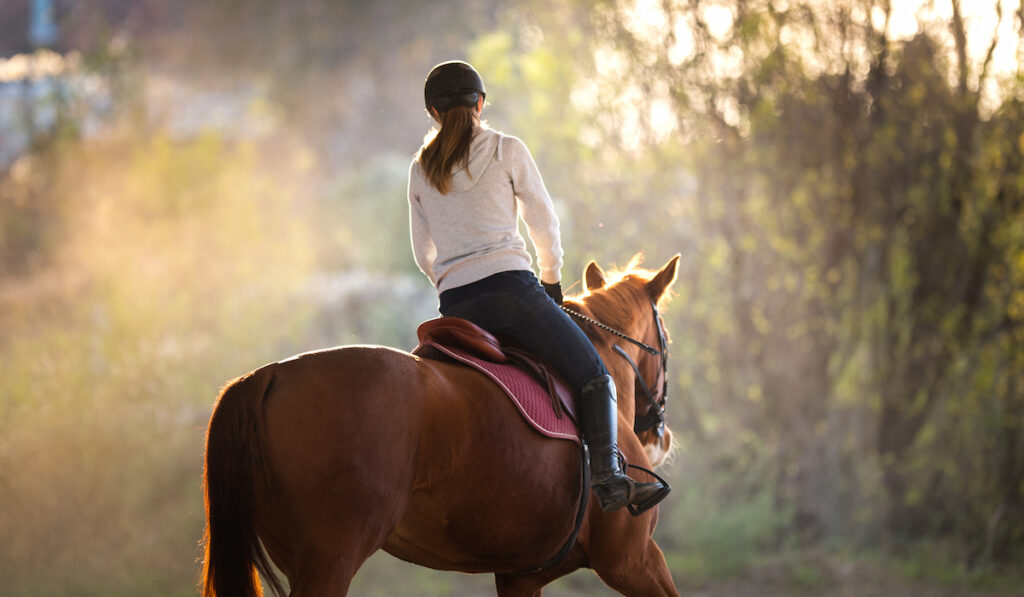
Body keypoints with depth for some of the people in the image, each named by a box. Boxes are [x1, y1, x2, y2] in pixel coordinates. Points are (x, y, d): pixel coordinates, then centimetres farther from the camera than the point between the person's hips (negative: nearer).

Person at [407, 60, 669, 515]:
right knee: (595, 377, 2)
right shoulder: (507, 150, 5)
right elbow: (544, 225, 12)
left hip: (454, 306, 4)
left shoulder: (420, 170, 15)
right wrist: (551, 279, 26)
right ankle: (608, 477, -15)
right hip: (511, 286, -4)